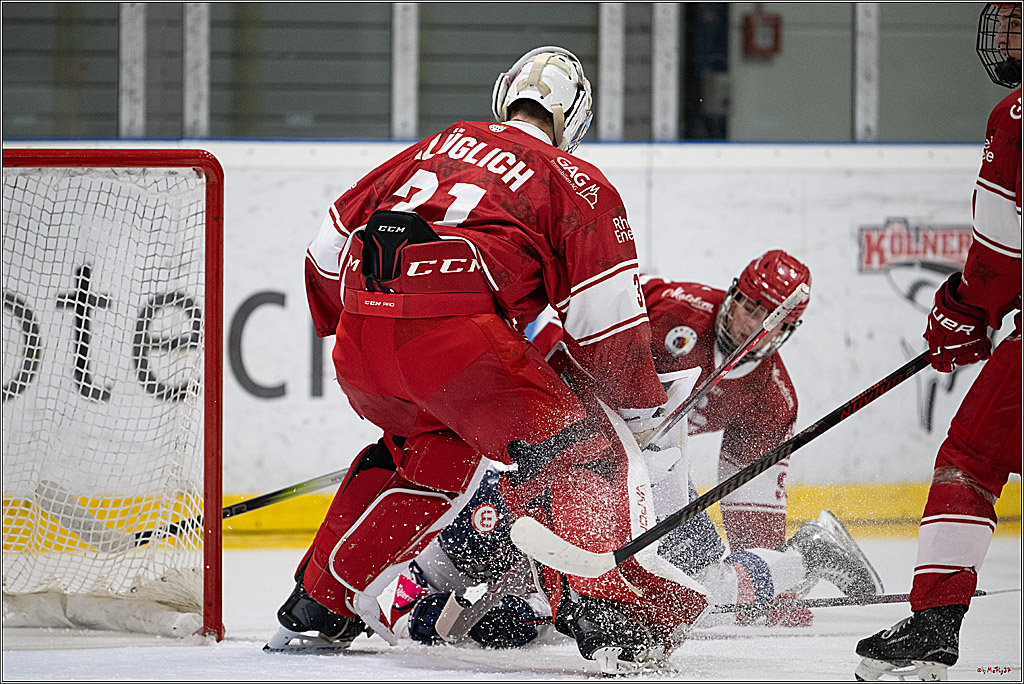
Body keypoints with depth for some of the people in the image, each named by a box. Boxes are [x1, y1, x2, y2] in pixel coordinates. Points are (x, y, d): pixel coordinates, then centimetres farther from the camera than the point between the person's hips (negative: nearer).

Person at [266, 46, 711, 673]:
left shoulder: (438, 147, 29)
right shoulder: (576, 181, 14)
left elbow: (332, 242, 31)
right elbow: (606, 316, 4)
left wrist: (343, 327, 45)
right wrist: (642, 406, 14)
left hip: (359, 340, 6)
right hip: (457, 334, -6)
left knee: (430, 451, 31)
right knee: (575, 453, 2)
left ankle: (318, 605, 33)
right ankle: (603, 605, -19)